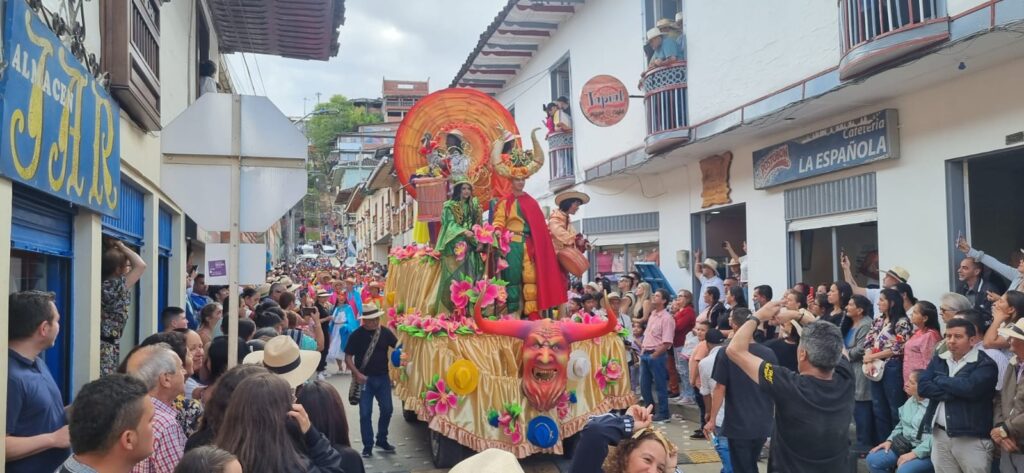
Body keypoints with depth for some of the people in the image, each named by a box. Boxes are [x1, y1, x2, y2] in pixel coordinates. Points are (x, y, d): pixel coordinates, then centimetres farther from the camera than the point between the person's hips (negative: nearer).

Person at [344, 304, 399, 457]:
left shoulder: (385, 332, -1)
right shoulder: (357, 335, -8)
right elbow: (348, 357, -6)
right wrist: (357, 374, -16)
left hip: (382, 377, 3)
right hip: (364, 378, -3)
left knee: (387, 409, 7)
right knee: (365, 413, 1)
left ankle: (382, 440, 27)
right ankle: (368, 446, 13)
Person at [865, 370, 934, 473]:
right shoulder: (910, 401, 11)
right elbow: (901, 425, 21)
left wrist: (915, 453, -24)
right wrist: (890, 440, 7)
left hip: (926, 452, -8)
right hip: (905, 446, 8)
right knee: (872, 460, -6)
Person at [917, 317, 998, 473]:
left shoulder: (985, 364, -8)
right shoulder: (938, 360, 10)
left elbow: (970, 388, -25)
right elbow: (922, 387, -3)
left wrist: (940, 380, -8)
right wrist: (954, 392, -16)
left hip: (972, 438, -5)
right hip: (940, 434, 5)